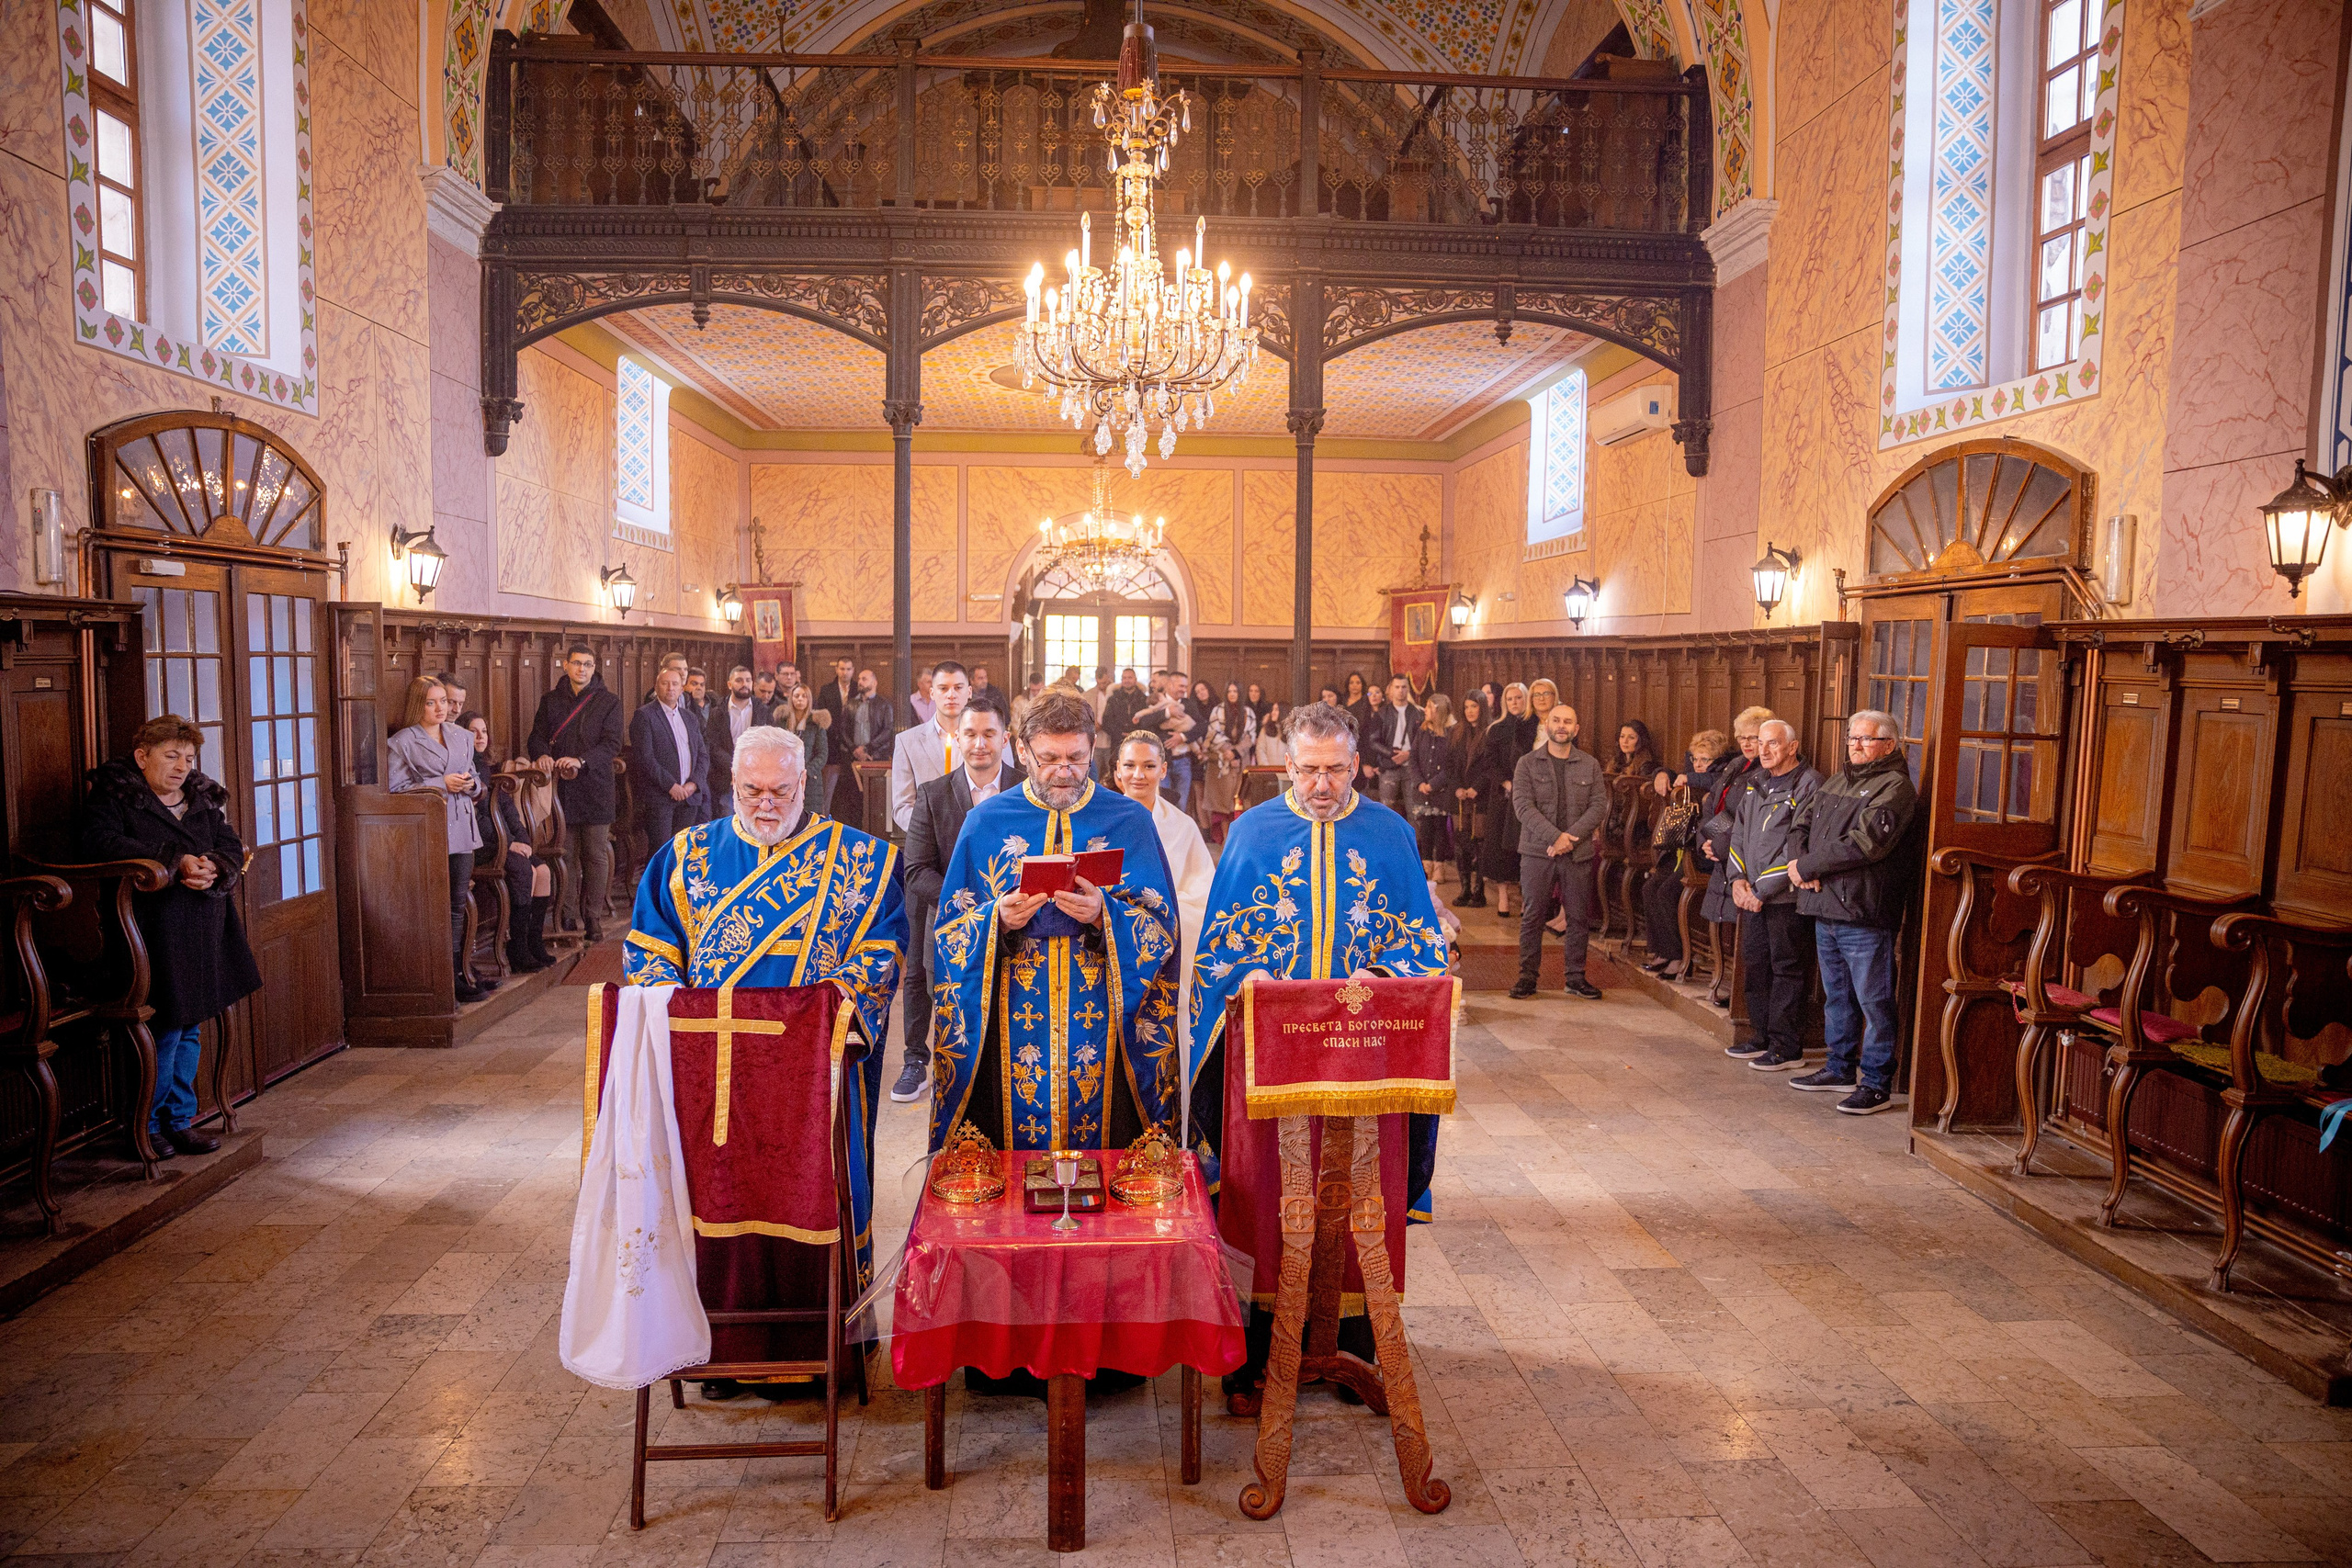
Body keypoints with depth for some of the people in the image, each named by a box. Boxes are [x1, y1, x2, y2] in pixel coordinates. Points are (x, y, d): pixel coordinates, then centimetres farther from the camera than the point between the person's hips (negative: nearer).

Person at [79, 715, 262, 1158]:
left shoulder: (204, 798, 16)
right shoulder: (111, 797, -2)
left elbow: (231, 846, 11)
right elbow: (102, 845, -18)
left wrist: (213, 867, -13)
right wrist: (175, 862, -25)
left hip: (202, 933, 6)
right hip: (152, 932, -6)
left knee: (190, 1028, 11)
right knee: (164, 1029, -6)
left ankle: (180, 1121, 21)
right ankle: (146, 1125, 11)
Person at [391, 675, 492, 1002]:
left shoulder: (461, 737, 17)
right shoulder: (403, 741, -1)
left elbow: (474, 778, 23)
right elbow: (396, 790, -8)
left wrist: (470, 784, 0)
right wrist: (441, 784, -14)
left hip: (461, 828, 6)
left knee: (458, 905, 7)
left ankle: (456, 973, 13)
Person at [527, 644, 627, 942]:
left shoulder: (608, 702, 3)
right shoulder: (551, 700, 13)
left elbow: (612, 744, -7)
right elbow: (537, 736, 12)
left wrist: (582, 760, -21)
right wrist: (542, 754, -11)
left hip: (596, 789, -2)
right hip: (561, 790, 2)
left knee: (596, 856, 0)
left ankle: (593, 917, 8)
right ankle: (567, 916, 12)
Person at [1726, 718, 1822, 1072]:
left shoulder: (1808, 785, -11)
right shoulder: (1756, 783, 14)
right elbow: (1739, 832, 17)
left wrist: (1763, 889, -15)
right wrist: (1738, 877, 2)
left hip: (1787, 896, -8)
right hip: (1753, 895, 8)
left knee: (1787, 968, -1)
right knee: (1755, 964, 14)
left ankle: (1788, 1048, 7)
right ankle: (1764, 1038, 26)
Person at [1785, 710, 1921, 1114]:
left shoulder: (1895, 788, -10)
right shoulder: (1836, 784, 17)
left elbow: (1865, 842, -21)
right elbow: (1800, 825, 16)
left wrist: (1807, 867, -14)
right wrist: (1800, 862, -6)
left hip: (1864, 915, -8)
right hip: (1825, 910, 8)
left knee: (1874, 1001, 0)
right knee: (1836, 996, 19)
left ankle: (1877, 1084, 8)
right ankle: (1839, 1069, 31)